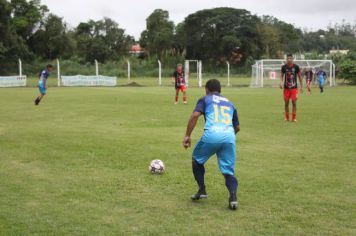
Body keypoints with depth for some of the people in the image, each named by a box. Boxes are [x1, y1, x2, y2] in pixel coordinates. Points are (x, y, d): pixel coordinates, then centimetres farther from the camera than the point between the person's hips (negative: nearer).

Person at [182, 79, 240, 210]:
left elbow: (195, 115, 1)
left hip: (212, 135, -3)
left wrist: (187, 136, 2)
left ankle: (202, 191, 20)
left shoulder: (205, 99, 20)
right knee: (228, 171, 9)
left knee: (197, 159, 24)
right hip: (229, 136, 3)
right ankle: (233, 196, -16)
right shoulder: (229, 103, 31)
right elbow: (237, 127, 31)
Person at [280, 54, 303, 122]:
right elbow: (282, 76, 10)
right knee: (286, 103, 4)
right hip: (286, 88, 1)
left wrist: (301, 86, 2)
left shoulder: (296, 67, -4)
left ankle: (294, 118, 5)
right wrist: (281, 82, -9)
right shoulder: (284, 67, -1)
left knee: (294, 103, -5)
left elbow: (300, 77, 4)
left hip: (294, 88, -1)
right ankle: (286, 117, 17)